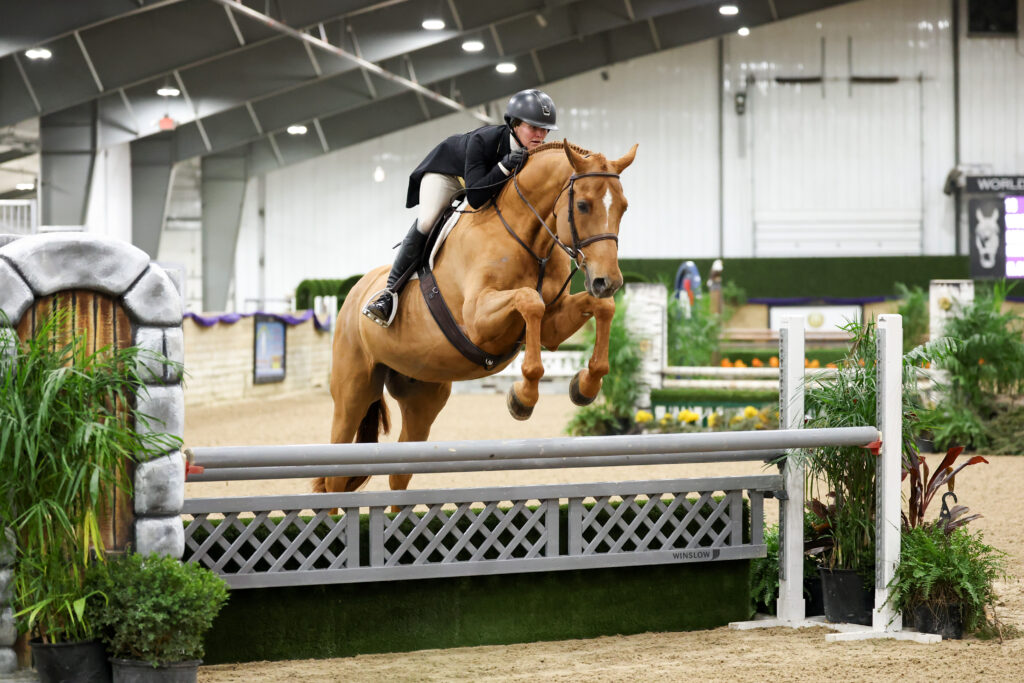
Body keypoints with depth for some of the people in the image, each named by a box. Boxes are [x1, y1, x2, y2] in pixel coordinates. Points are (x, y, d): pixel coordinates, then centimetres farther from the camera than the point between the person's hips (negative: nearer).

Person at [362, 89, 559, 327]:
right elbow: (475, 197, -46)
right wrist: (505, 167, -55)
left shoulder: (539, 154, -29)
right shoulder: (482, 140, -42)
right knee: (427, 222, -20)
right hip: (448, 169, -6)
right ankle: (391, 291, -18)